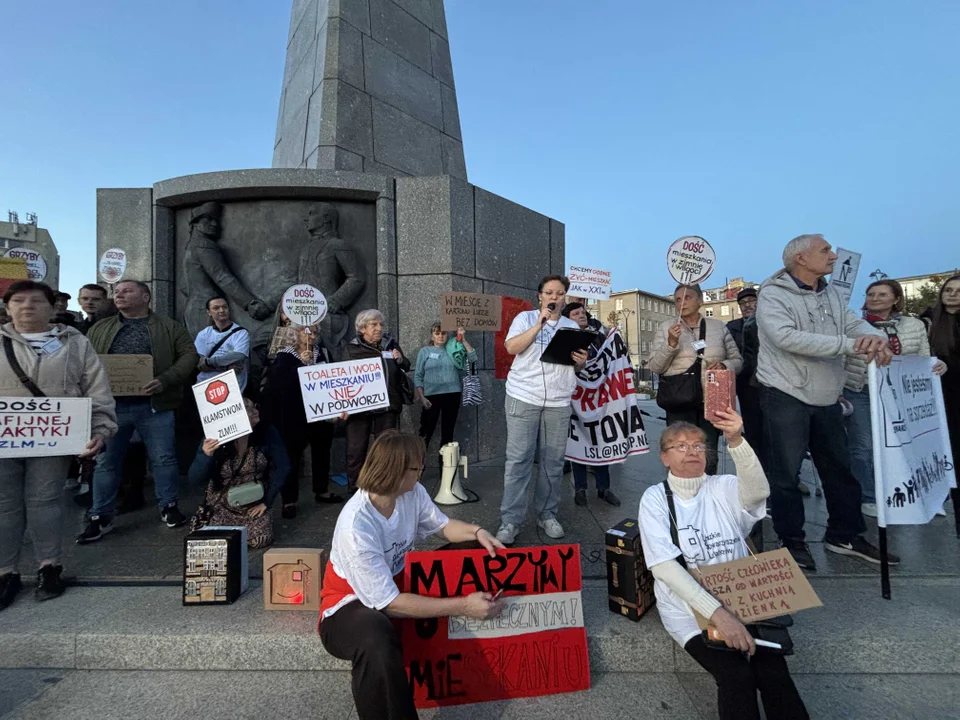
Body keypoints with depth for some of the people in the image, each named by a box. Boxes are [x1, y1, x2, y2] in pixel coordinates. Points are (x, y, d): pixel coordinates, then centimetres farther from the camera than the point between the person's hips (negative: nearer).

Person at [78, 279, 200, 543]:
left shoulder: (169, 327, 4)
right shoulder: (99, 329, 14)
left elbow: (189, 356, -4)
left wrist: (164, 380, -18)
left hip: (154, 405, -3)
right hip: (111, 405, 3)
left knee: (163, 458, 4)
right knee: (106, 461, 10)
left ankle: (169, 507, 20)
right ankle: (100, 517, 22)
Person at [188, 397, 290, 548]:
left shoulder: (267, 432, -15)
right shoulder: (215, 440, -17)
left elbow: (282, 468, -11)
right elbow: (195, 481, -18)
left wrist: (266, 501, -11)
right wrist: (205, 455, -36)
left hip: (254, 503, 0)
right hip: (221, 504, 0)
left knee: (260, 540, -19)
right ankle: (204, 521, 19)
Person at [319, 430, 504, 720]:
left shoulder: (412, 492, -14)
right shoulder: (355, 528, -34)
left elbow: (442, 525, 5)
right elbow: (390, 604, -30)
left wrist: (476, 532, -16)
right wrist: (463, 606, -30)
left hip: (399, 582, 7)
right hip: (351, 605, -7)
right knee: (377, 640, -41)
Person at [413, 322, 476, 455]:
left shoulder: (453, 350, 8)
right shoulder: (425, 351, 4)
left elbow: (472, 358, -2)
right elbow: (418, 376, 2)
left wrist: (463, 340, -8)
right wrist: (421, 397, -7)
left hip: (452, 396, 2)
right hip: (432, 396, -2)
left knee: (448, 432, 10)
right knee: (426, 432, 0)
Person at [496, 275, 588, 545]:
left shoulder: (572, 326, 16)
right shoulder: (525, 318, 6)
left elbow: (577, 366, 17)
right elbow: (511, 347, -9)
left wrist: (582, 361, -6)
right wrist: (539, 324, -13)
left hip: (559, 401, 4)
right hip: (523, 398, -3)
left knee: (554, 460, 8)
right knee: (518, 459, -3)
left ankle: (547, 514, 22)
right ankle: (510, 520, 5)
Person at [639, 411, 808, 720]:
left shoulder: (723, 488, 1)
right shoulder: (655, 498, -6)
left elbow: (758, 492, -23)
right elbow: (663, 565, -16)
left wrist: (736, 441, -39)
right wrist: (717, 612, -27)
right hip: (690, 608, -2)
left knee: (774, 673, -21)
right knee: (737, 676, -23)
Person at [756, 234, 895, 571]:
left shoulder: (832, 295, 13)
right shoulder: (772, 295, -12)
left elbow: (855, 322, 3)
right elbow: (788, 337, -26)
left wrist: (877, 338, -21)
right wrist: (849, 344, -27)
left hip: (826, 399, 8)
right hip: (785, 397, -8)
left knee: (840, 468, 18)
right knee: (786, 473, 1)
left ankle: (844, 535, 35)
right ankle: (792, 541, 18)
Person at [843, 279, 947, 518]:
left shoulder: (915, 325, 6)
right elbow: (840, 362, -3)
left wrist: (938, 366, -10)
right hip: (859, 394, -3)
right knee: (863, 447, 2)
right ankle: (867, 498, 15)